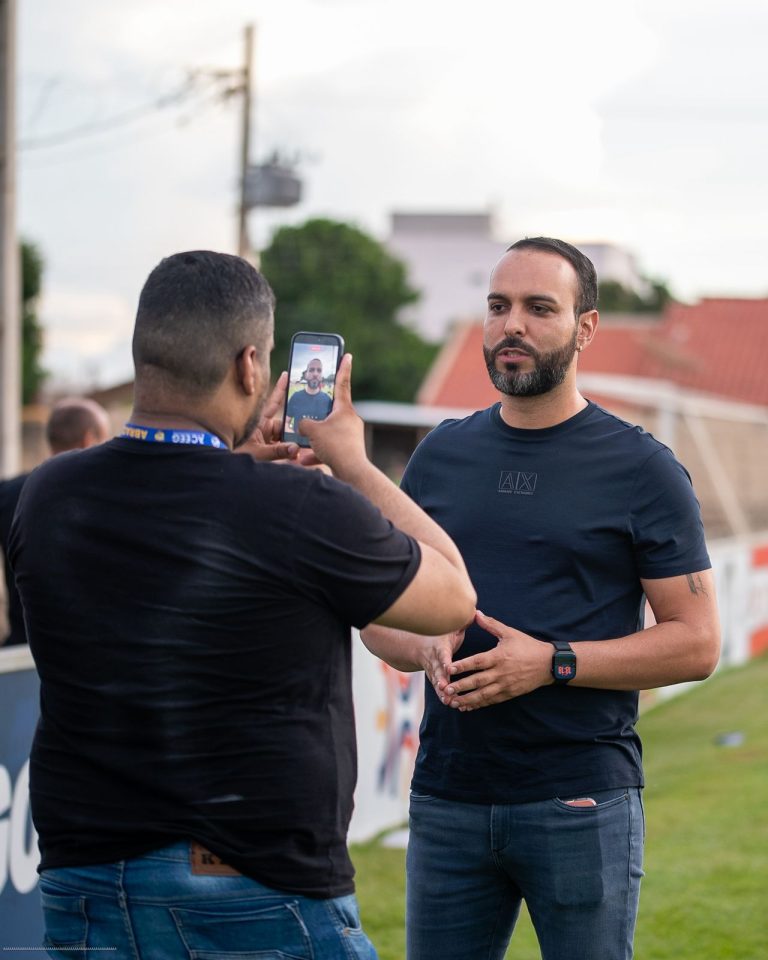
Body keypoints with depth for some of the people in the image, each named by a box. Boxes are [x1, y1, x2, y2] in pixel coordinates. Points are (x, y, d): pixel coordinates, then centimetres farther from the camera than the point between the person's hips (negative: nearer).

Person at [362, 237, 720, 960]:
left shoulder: (640, 468, -1)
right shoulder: (440, 456, 10)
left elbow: (696, 642, -4)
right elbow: (378, 614, 16)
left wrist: (552, 662, -16)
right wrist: (428, 650, -7)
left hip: (583, 806, -3)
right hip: (446, 797, 4)